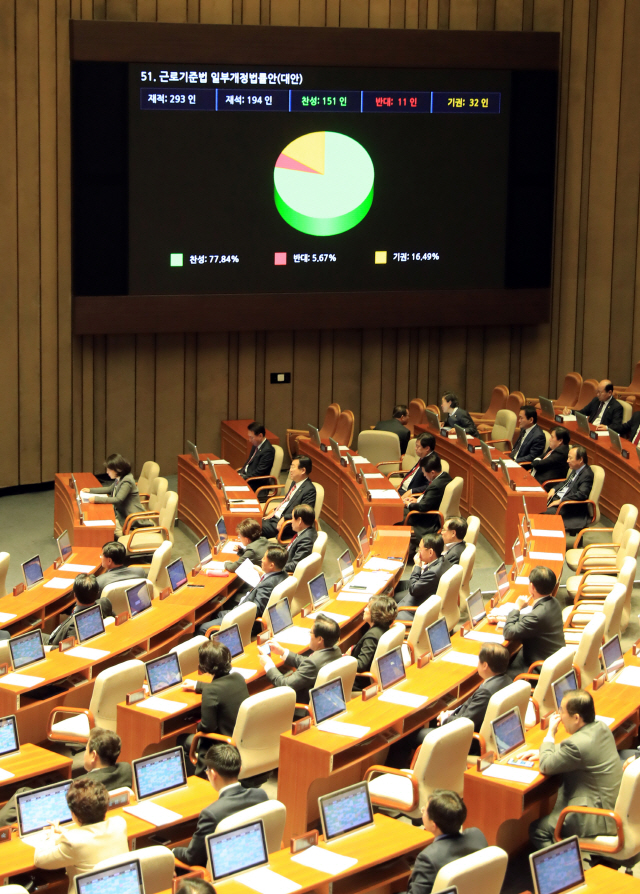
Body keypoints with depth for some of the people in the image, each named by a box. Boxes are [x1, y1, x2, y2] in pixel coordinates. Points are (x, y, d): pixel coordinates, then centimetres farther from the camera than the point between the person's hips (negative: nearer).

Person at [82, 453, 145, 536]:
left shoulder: (127, 482, -22)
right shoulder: (119, 479, 8)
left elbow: (118, 499, -30)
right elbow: (110, 489, 27)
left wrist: (97, 499, -32)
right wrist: (90, 490, 20)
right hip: (122, 514, 10)